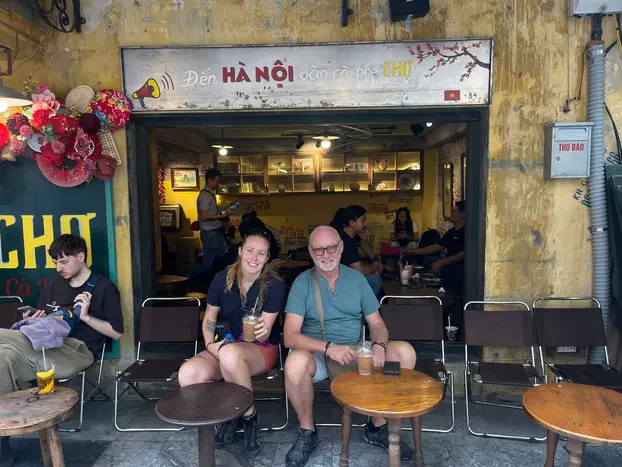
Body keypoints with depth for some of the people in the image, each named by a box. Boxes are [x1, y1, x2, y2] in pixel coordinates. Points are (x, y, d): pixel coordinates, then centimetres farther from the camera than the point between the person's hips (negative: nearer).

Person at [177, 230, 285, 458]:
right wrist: (210, 344, -12)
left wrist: (262, 332, -38)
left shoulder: (274, 285, -13)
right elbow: (209, 319, 6)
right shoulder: (222, 279, -4)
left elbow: (264, 335, -14)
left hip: (261, 349, -3)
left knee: (230, 354, -40)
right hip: (224, 347, 4)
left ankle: (250, 417, -14)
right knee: (188, 374, -27)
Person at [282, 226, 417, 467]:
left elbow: (376, 323, 6)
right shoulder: (302, 282, -7)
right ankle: (307, 431, -7)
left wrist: (379, 345, -17)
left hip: (354, 353, 4)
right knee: (296, 361, -37)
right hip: (316, 354, -3)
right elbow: (290, 336, -16)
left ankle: (377, 426, 4)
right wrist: (329, 347, -30)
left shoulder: (356, 278, 4)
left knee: (405, 352, -16)